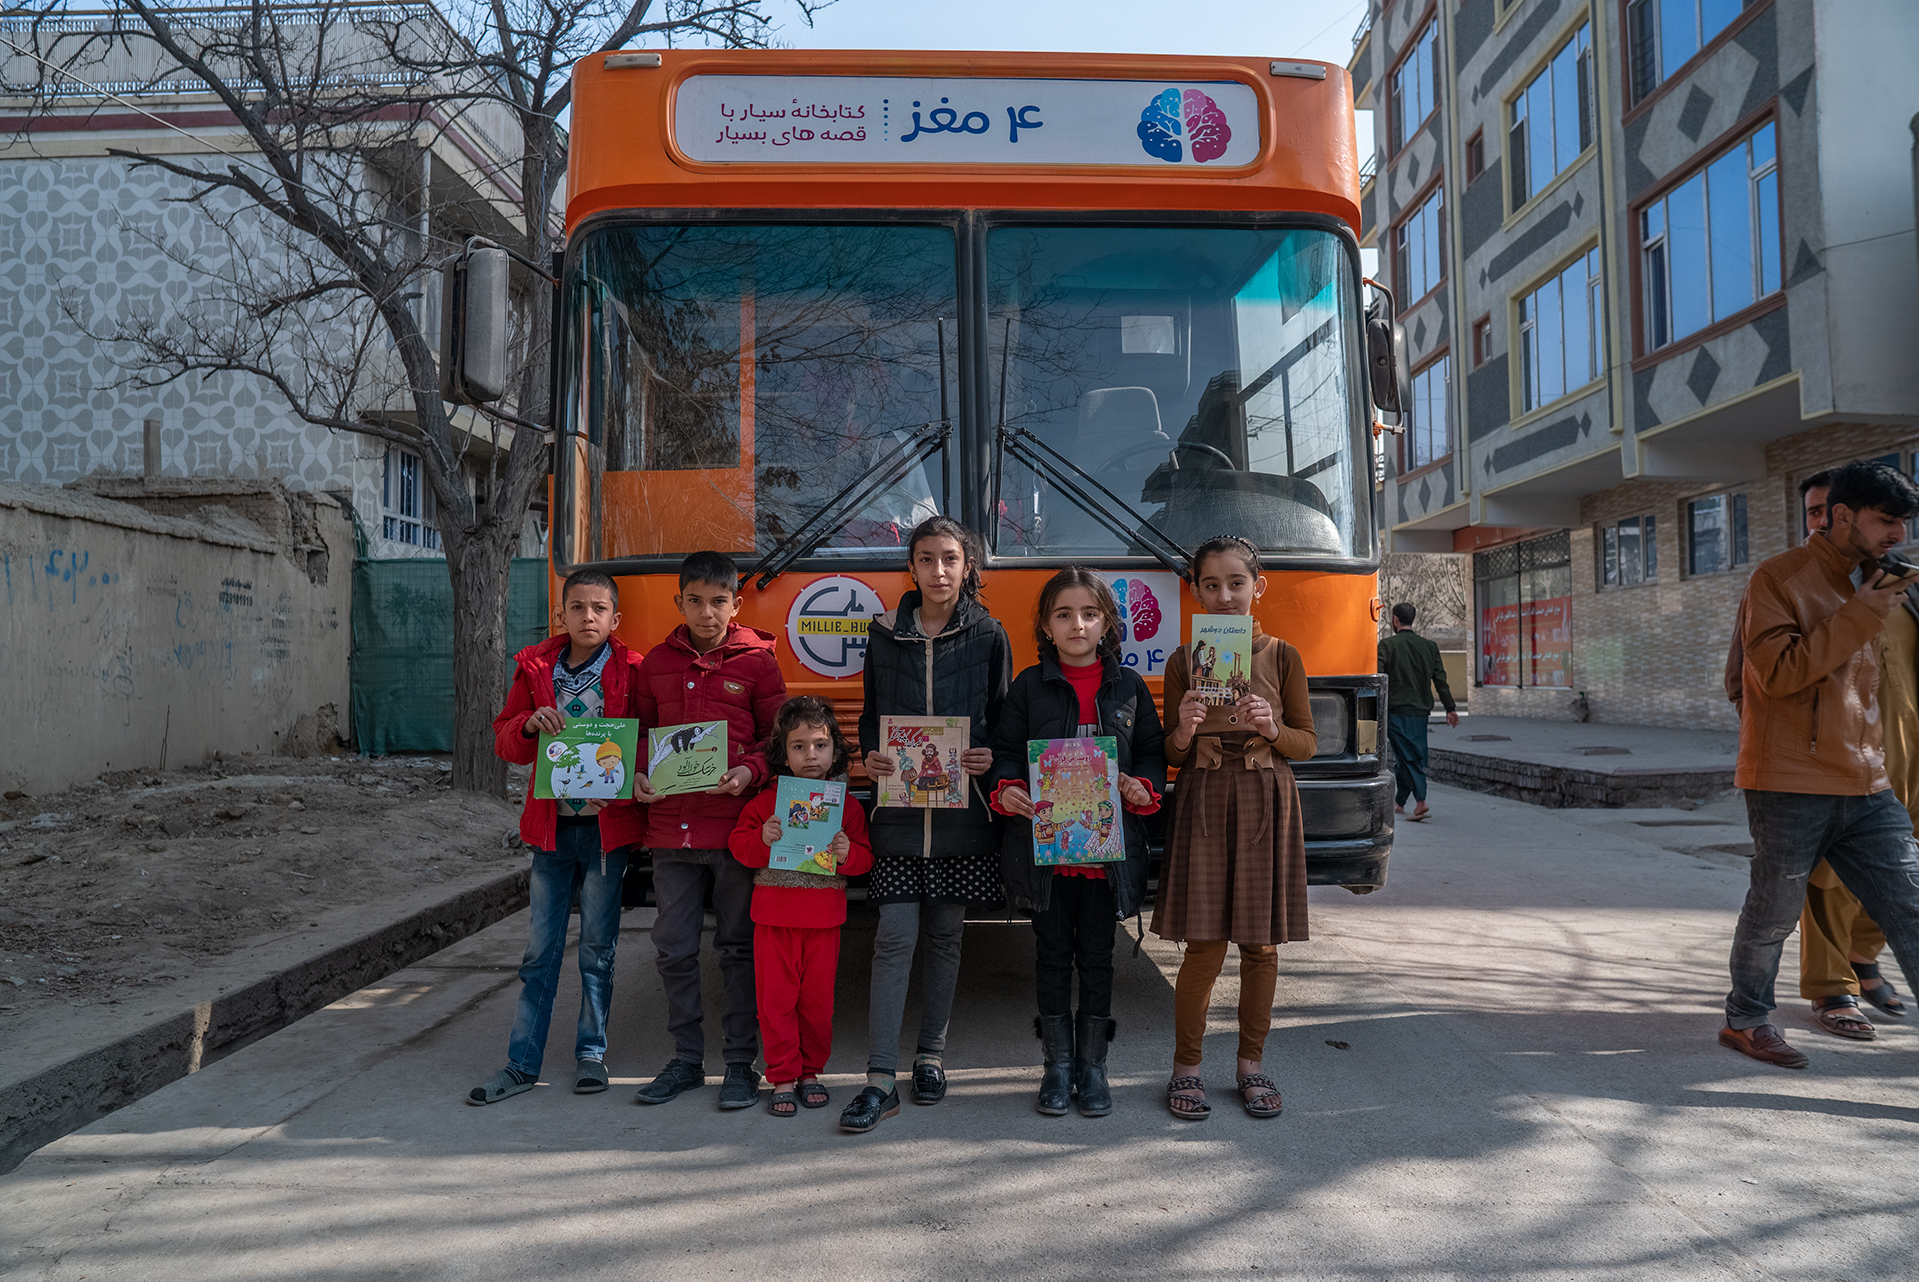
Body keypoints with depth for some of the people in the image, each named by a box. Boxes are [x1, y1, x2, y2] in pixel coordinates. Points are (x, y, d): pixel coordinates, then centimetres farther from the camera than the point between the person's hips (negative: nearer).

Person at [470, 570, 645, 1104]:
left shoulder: (631, 672, -4)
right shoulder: (536, 668, 5)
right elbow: (504, 742, 7)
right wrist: (530, 724, -14)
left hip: (608, 827, -2)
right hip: (551, 826, 2)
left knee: (597, 947, 8)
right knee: (540, 949, 7)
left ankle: (591, 1052, 22)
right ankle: (522, 1062, 16)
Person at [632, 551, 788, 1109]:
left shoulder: (757, 661, 0)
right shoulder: (656, 663, 9)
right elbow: (644, 733, 17)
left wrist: (749, 773, -15)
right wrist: (638, 777, -1)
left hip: (736, 825, -3)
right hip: (671, 826, 3)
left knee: (739, 947, 5)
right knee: (674, 948, 9)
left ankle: (740, 1061, 16)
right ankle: (686, 1057, 24)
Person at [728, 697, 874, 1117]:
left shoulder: (846, 805, 1)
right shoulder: (766, 801, 0)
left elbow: (866, 857, 4)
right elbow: (739, 844, 2)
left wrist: (848, 854, -17)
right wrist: (762, 840, -18)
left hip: (824, 918, 0)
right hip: (775, 916, 0)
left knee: (818, 999, 9)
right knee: (776, 999, 5)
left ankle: (811, 1071, 27)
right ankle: (782, 1078, 18)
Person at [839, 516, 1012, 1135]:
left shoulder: (988, 636, 3)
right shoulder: (885, 633, 6)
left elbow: (1005, 719, 6)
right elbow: (870, 713, 12)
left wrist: (990, 758, -13)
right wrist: (870, 755, -7)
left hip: (963, 807, 0)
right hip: (899, 805, 0)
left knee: (944, 934, 9)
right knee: (894, 936, -4)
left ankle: (931, 1056, 25)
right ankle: (881, 1078, 0)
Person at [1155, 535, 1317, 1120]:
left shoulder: (1282, 657, 5)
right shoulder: (1184, 661, 5)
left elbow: (1309, 743, 7)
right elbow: (1171, 755, 6)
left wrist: (1273, 729, -14)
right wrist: (1184, 732, -16)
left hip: (1266, 805, 1)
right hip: (1202, 802, -1)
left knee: (1261, 943, 7)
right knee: (1205, 945, -3)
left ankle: (1251, 1065, 23)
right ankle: (1185, 1068, 14)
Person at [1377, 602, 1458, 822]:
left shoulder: (1387, 645, -5)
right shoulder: (1429, 646, 8)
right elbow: (1440, 680, 7)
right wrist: (1450, 708, 10)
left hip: (1396, 711, -4)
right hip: (1420, 712, 5)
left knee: (1407, 756, -5)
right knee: (1410, 757, 14)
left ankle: (1421, 802, -17)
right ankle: (1399, 803, 22)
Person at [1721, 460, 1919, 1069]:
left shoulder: (1868, 582, 15)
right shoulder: (1780, 577, -7)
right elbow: (1779, 672, -18)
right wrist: (1860, 617, -18)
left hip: (1865, 788, 7)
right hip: (1792, 784, -7)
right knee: (1775, 913, 5)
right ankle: (1746, 1020, 24)